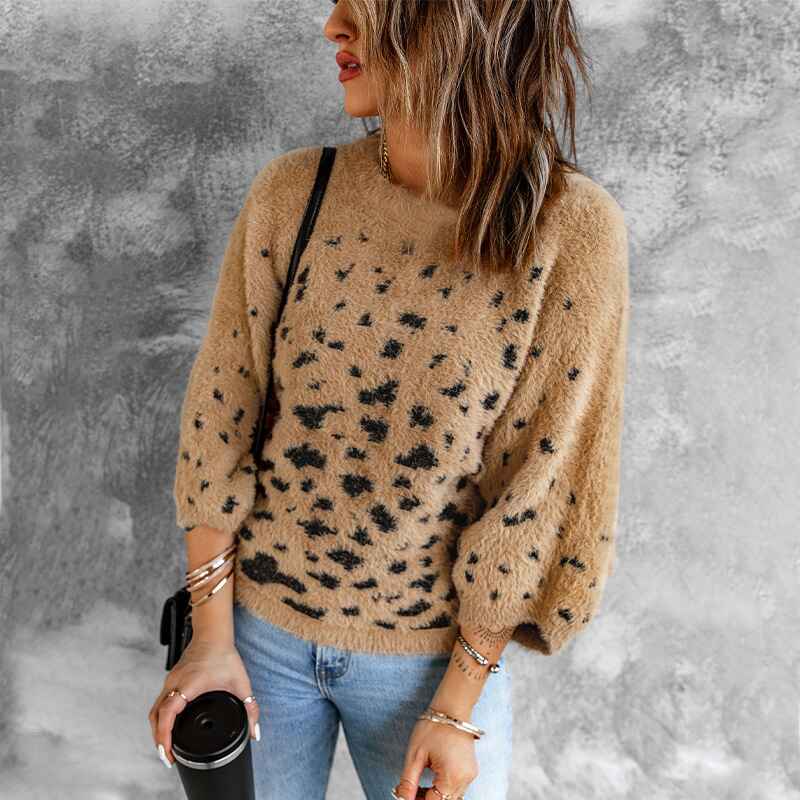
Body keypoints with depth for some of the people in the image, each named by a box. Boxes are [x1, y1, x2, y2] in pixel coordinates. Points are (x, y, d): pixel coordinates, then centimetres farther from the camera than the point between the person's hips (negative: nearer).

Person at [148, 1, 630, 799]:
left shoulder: (570, 226, -18)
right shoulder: (291, 192, -10)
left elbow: (541, 488, -14)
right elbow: (221, 418, -6)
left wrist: (457, 705, -8)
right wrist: (211, 636, -4)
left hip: (436, 648, -2)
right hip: (258, 619, 2)